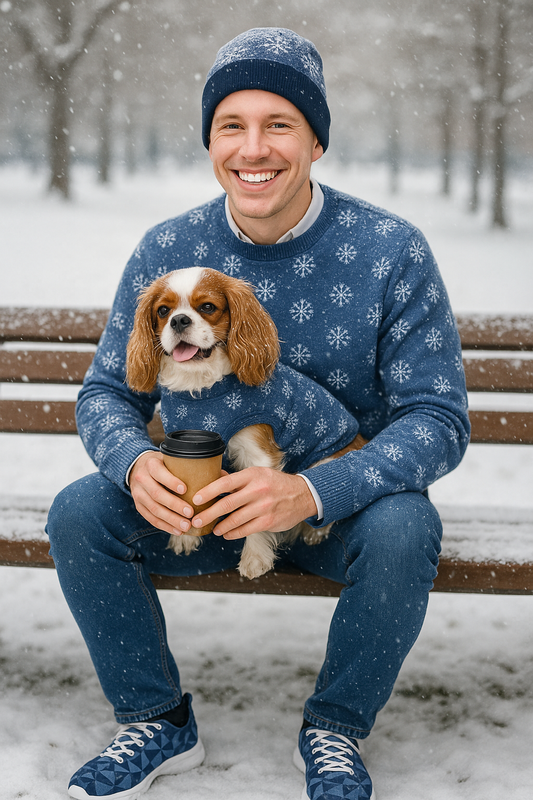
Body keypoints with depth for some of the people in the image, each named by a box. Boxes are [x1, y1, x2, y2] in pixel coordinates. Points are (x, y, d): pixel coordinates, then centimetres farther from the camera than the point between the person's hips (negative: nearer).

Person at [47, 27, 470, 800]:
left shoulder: (392, 251, -15)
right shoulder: (167, 252, -6)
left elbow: (439, 419, -18)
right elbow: (107, 392, -1)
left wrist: (311, 492, -35)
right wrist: (136, 464, -27)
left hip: (343, 503, -2)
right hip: (202, 502, 3)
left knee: (405, 527, -34)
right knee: (78, 513, -19)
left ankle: (335, 728, -6)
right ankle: (159, 722, 2)